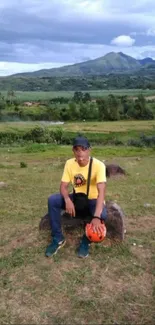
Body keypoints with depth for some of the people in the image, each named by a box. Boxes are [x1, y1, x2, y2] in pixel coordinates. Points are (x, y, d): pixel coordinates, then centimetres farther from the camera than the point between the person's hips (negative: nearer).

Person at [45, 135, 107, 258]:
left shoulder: (98, 165, -25)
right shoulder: (69, 163, -11)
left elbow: (101, 191, -34)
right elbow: (63, 186, -12)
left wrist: (97, 217, -47)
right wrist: (68, 200, -36)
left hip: (93, 200, -3)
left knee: (102, 215, -36)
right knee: (52, 200, -21)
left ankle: (86, 241, -4)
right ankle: (58, 239, -6)